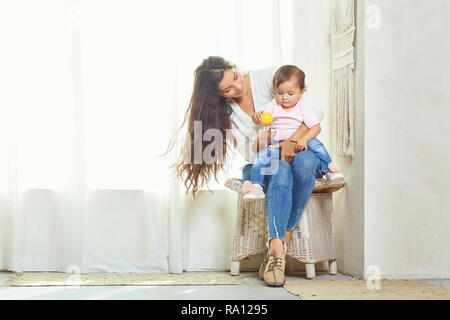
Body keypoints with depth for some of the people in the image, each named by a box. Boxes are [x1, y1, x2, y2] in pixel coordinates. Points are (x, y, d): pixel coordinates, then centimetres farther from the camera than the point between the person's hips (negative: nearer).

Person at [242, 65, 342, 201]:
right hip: (275, 145, 0)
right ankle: (256, 185, -27)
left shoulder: (302, 107, 1)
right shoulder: (273, 106, 4)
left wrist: (304, 139, -23)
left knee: (315, 144, -25)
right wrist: (257, 116, -32)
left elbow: (316, 127, -5)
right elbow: (257, 120, -5)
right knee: (262, 154, -27)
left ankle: (329, 169, -11)